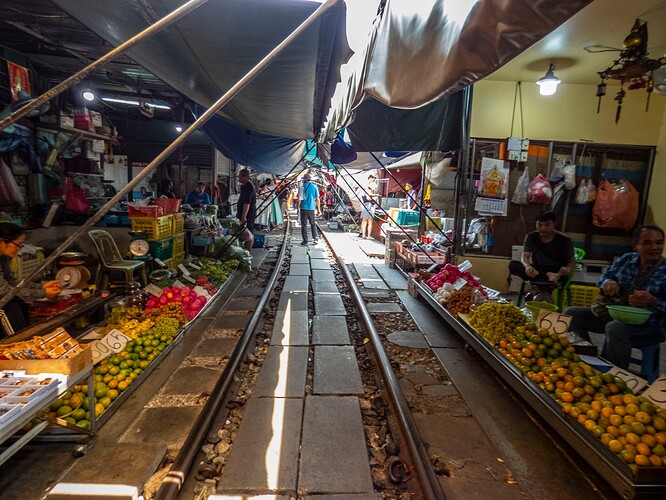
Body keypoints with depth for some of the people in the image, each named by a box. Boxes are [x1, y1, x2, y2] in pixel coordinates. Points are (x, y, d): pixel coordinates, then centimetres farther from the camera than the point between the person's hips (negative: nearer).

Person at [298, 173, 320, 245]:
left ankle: (305, 240, 5)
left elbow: (300, 199, -6)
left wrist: (298, 207, 7)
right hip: (312, 208, 2)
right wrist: (319, 209, 8)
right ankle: (315, 238, 6)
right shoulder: (314, 187, 1)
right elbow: (317, 199, 1)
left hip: (304, 208, -2)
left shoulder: (302, 187, -5)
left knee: (304, 225, 5)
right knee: (313, 224, 16)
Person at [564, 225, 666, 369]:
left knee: (615, 328, -39)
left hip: (648, 326, -6)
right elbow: (603, 278, 12)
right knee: (571, 313, -6)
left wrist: (652, 302, -36)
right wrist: (608, 283, -12)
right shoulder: (627, 259, 5)